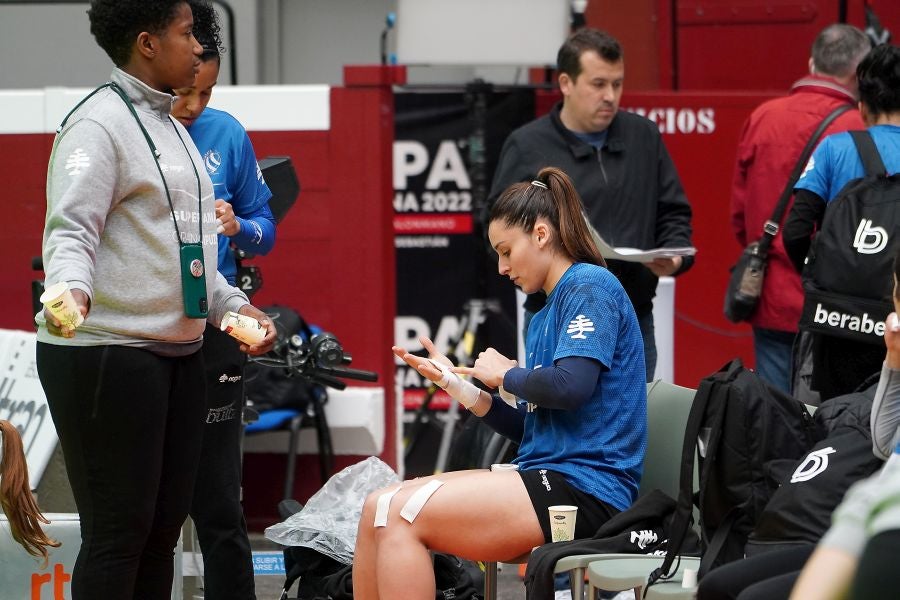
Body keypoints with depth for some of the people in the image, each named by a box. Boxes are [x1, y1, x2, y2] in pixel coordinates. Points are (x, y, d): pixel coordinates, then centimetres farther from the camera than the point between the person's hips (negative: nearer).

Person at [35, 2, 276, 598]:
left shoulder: (169, 125, 19)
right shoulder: (99, 123, -11)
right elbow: (70, 229, -21)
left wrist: (234, 306, 17)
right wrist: (70, 291, -39)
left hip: (177, 355, 9)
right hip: (108, 354, -9)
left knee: (164, 523, 11)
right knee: (119, 530, -8)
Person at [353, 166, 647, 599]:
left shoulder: (590, 287, -6)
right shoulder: (543, 319, 23)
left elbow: (569, 385, -21)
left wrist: (506, 375, -2)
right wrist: (454, 383, 10)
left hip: (584, 491, -10)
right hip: (545, 479, 10)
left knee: (399, 514, -18)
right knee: (379, 509, -1)